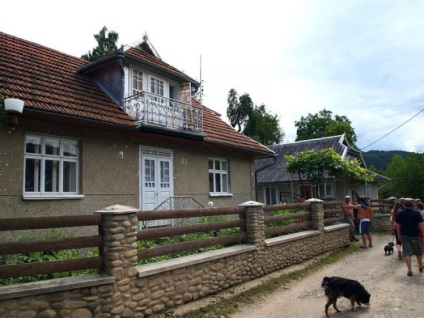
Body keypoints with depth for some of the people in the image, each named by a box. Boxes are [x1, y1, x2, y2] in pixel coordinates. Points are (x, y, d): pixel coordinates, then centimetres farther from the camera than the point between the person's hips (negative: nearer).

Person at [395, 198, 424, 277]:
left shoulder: (400, 213, -1)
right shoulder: (416, 213, -8)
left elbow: (397, 225, 3)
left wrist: (399, 234, 14)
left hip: (404, 235, 1)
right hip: (414, 235, 0)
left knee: (407, 252, -1)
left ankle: (409, 270, -9)